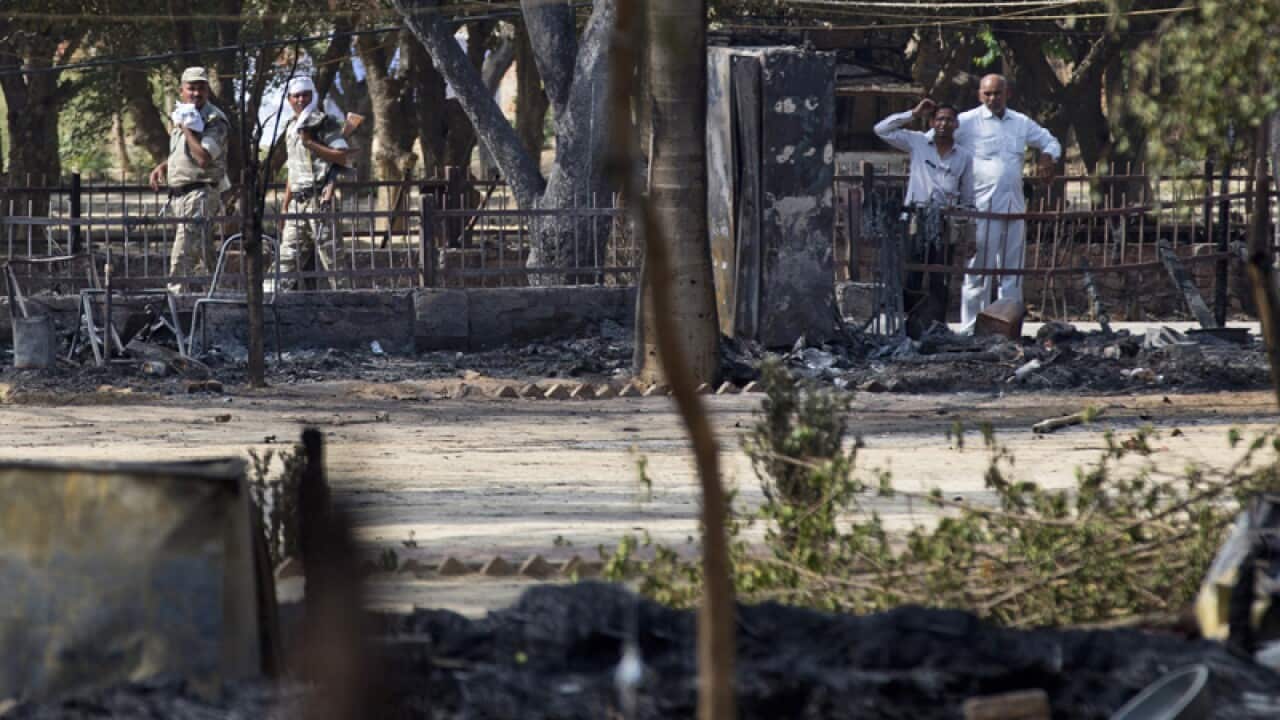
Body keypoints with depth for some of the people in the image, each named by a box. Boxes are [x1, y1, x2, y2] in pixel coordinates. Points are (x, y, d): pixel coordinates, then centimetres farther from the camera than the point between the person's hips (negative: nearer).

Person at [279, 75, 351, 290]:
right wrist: (285, 208, 21)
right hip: (297, 203, 7)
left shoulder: (325, 124, -3)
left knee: (330, 256, -9)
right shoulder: (291, 129, 19)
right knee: (287, 260, 3)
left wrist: (310, 143, -17)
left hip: (319, 199, -7)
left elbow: (345, 157, -15)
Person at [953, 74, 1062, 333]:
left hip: (1014, 205, 5)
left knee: (1012, 270, 9)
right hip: (982, 209, -5)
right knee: (979, 270, -5)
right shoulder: (968, 122, -1)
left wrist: (1048, 156, 6)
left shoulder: (1021, 123, 15)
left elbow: (1049, 141, 29)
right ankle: (970, 329, -1)